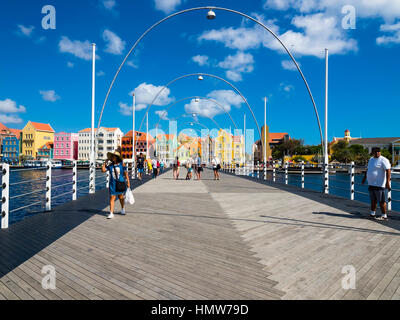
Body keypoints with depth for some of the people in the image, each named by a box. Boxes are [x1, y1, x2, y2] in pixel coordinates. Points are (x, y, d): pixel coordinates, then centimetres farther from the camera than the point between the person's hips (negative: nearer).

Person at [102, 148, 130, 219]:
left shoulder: (122, 164, -4)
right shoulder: (110, 165, 2)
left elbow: (126, 174, -1)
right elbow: (103, 170, 1)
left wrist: (128, 182, -3)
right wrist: (105, 163, -4)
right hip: (113, 184, 1)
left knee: (121, 197, 12)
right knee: (112, 198, -3)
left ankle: (123, 209, 37)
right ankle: (111, 213, 3)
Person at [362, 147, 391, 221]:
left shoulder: (383, 160, -11)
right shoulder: (371, 159, 14)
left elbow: (388, 171, -19)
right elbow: (368, 169, 27)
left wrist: (387, 182, -26)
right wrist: (365, 177, 29)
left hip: (379, 184, -8)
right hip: (371, 184, 8)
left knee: (381, 201, -3)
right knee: (373, 200, 16)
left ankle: (384, 216, 5)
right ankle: (372, 214, 25)